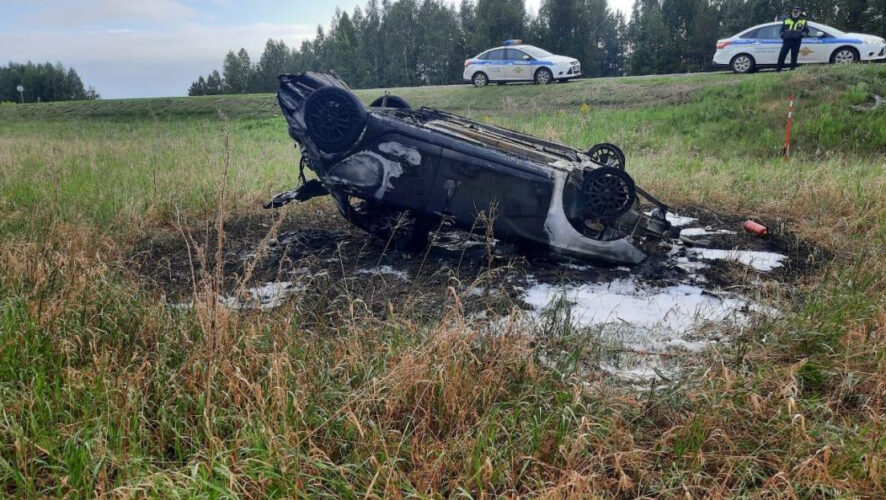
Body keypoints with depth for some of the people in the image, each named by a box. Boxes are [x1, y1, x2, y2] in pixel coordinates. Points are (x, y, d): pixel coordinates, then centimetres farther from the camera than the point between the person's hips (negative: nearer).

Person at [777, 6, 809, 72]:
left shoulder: (803, 21, 11)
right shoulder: (787, 20, 15)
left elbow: (806, 30, 13)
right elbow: (782, 29, 22)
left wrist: (802, 34, -8)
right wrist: (782, 34, 2)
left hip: (796, 41, -1)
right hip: (787, 40, 1)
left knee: (794, 56, 0)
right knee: (782, 55, -7)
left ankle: (792, 69, 4)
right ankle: (778, 69, -2)